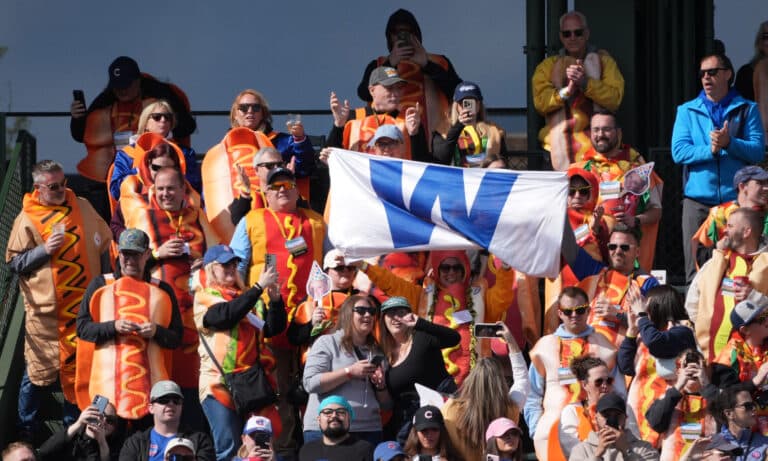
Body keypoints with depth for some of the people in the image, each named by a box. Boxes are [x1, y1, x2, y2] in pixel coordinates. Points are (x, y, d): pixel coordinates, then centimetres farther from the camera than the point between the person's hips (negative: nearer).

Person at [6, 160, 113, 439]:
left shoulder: (81, 207, 5)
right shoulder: (27, 219, -5)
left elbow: (103, 247, 12)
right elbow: (14, 262, -5)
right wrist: (45, 250, -18)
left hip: (82, 305, 4)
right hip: (45, 309, -4)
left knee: (77, 366, 11)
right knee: (37, 369, 0)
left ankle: (74, 424, 24)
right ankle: (26, 430, 11)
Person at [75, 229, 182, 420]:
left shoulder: (163, 291, 15)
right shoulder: (100, 285, 11)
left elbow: (176, 338, 13)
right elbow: (82, 328, 4)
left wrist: (157, 331, -8)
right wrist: (114, 327, -12)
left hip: (151, 380, 1)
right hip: (108, 381, -1)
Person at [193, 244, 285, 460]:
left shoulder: (248, 297, 17)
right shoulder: (205, 298, 2)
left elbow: (273, 328, 8)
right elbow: (226, 315, -18)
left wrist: (275, 299, -8)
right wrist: (260, 287, -18)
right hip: (220, 381, -5)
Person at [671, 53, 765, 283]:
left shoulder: (747, 109, 10)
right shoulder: (687, 111, 13)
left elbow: (758, 151, -1)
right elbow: (678, 151, 0)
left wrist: (729, 143, -16)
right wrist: (710, 150, -13)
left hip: (737, 201, -1)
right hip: (698, 201, 1)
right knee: (696, 269, -5)